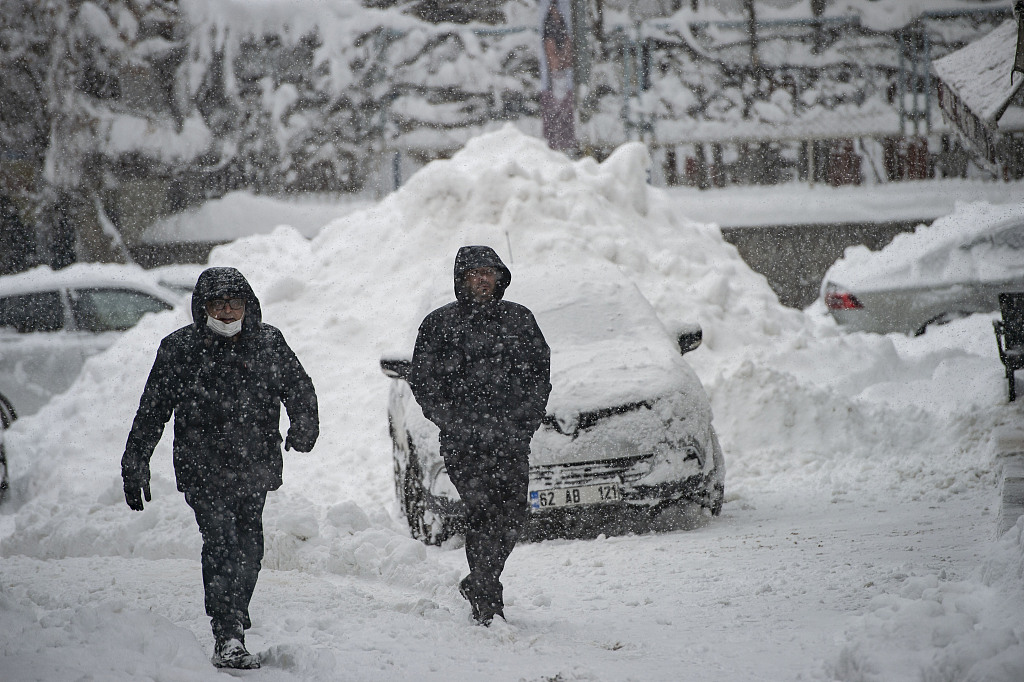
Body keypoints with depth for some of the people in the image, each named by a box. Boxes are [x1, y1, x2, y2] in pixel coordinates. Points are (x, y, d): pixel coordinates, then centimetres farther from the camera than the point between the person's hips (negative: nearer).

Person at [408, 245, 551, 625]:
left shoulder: (519, 319, 12)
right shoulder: (439, 324, 4)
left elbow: (540, 370, 15)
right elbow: (422, 381, 5)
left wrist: (527, 418, 2)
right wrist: (452, 420, -6)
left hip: (512, 437, 3)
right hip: (463, 442, -3)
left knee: (513, 515, -1)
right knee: (482, 515, -12)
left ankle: (478, 585, 22)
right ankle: (487, 605, -6)